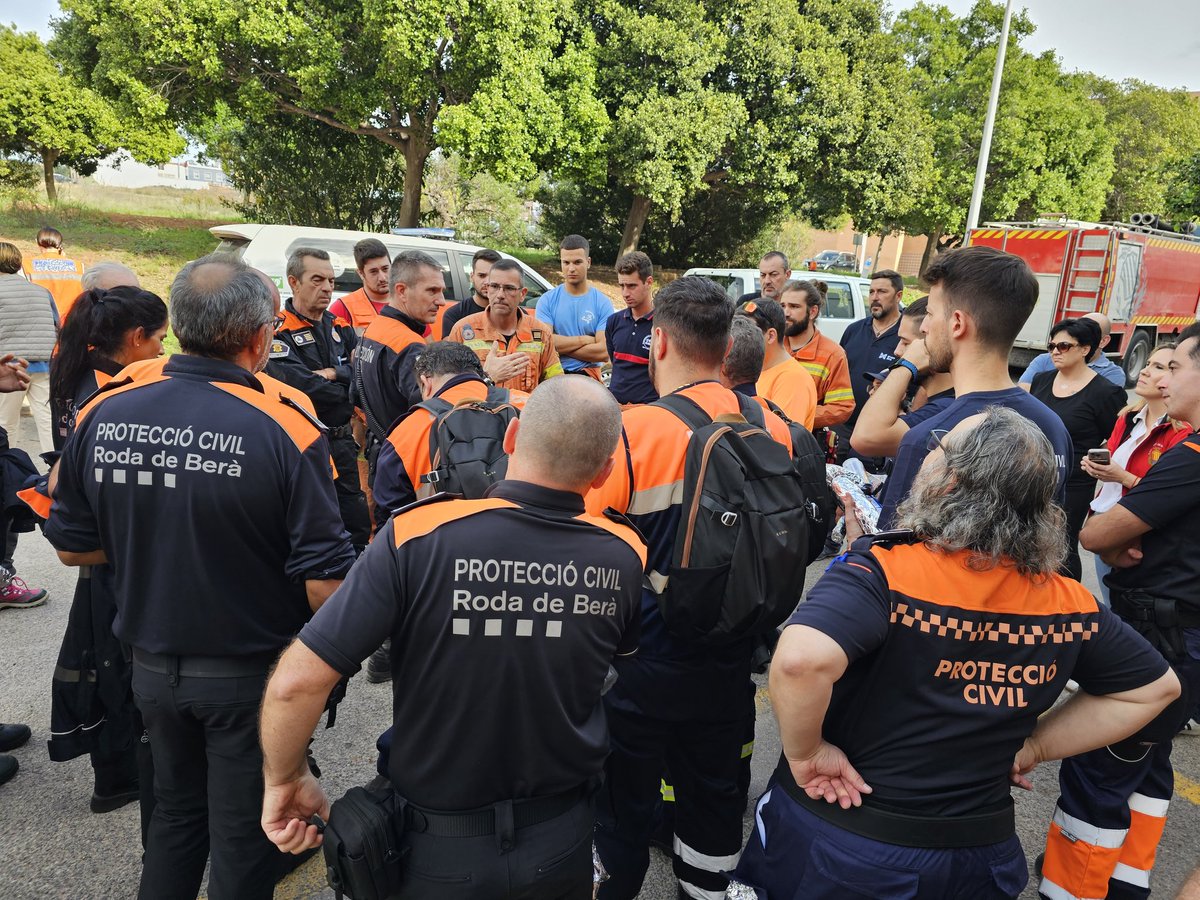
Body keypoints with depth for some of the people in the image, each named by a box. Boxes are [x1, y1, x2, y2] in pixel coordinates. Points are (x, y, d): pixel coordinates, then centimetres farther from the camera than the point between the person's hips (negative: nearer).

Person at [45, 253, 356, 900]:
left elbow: (72, 547, 3)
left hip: (151, 664, 5)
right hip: (249, 675, -4)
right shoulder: (287, 432, -24)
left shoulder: (102, 416, -10)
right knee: (242, 832, 17)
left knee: (173, 810, 27)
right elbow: (324, 582, -23)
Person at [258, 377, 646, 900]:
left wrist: (285, 779, -5)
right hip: (563, 840, 3)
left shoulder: (419, 537, -26)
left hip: (441, 853, -2)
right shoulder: (625, 556, -15)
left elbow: (296, 682, -24)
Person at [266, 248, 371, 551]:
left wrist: (334, 373, -15)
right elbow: (303, 387, -22)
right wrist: (348, 392, -8)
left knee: (358, 529, 14)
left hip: (343, 443, 6)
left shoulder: (340, 327, 10)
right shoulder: (278, 332, -11)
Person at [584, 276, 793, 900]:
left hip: (642, 662, -4)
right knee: (715, 794, 24)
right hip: (730, 660, 4)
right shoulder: (775, 430, -7)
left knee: (624, 797, 17)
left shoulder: (630, 432, -21)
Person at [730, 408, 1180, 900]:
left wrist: (805, 751, -24)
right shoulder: (1069, 603, -8)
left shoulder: (882, 571, -27)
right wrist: (1032, 747, 6)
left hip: (840, 837, -3)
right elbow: (1155, 687, 7)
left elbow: (801, 660, -43)